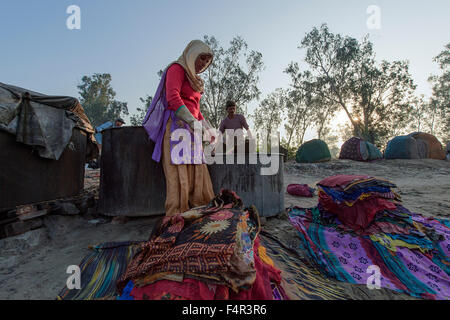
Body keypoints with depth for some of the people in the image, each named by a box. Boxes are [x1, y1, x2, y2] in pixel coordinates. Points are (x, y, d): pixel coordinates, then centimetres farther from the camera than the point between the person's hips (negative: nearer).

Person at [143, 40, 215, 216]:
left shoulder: (194, 78, 30)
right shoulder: (177, 68, 4)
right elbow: (172, 97, -13)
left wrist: (206, 128, 20)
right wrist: (192, 121, -21)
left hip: (190, 128, 8)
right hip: (176, 124, -8)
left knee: (198, 172, 0)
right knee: (179, 172, -14)